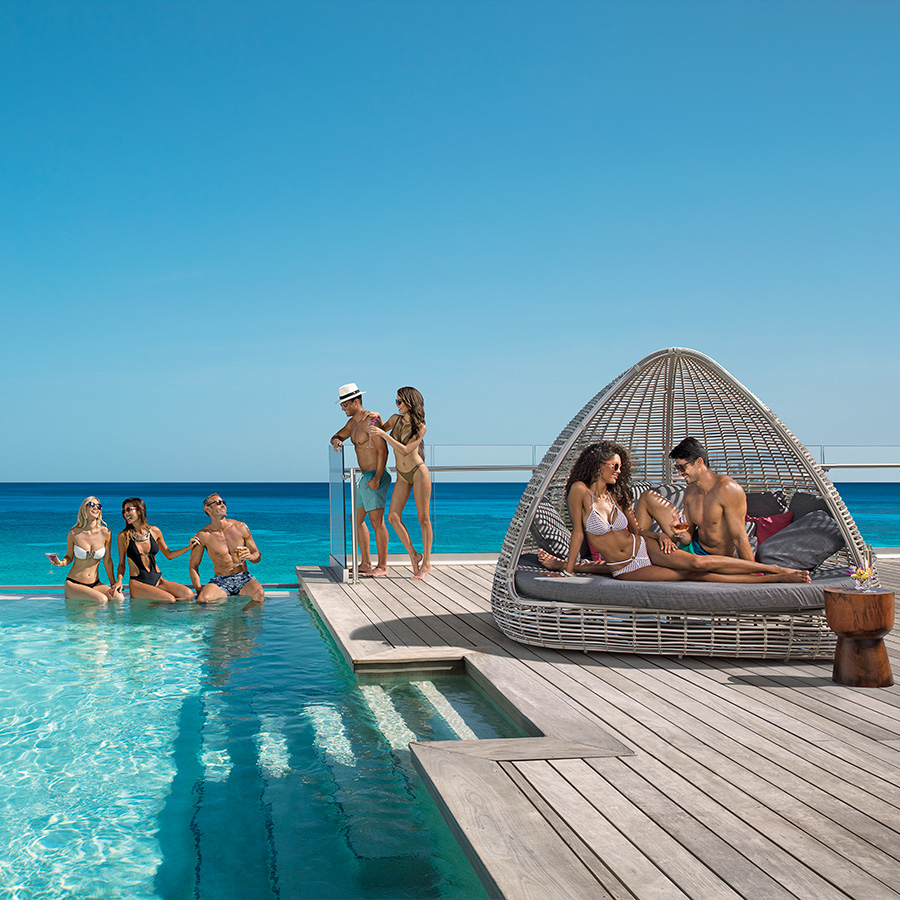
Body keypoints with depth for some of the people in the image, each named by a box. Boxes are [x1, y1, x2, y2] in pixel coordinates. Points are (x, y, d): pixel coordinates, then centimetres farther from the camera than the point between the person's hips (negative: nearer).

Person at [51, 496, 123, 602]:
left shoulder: (105, 533, -2)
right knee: (101, 599, -30)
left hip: (95, 584, 3)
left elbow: (107, 561, 6)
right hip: (73, 583, -3)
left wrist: (113, 583, 3)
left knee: (119, 598, -25)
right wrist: (60, 563, -15)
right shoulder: (74, 533, -5)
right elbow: (69, 557, 7)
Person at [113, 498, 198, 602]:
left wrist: (189, 547, 10)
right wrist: (119, 580, -11)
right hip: (138, 583, -5)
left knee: (188, 594, -19)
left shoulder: (154, 531, 7)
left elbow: (168, 555, 20)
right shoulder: (124, 536, 0)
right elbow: (121, 564, 7)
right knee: (169, 600, -29)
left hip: (158, 580, 5)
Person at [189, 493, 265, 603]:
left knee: (259, 594, -33)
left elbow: (257, 555, 12)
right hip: (220, 581, -1)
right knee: (202, 600, -33)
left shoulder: (241, 528, 2)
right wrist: (198, 590, -9)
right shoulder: (203, 536, -3)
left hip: (243, 578, 1)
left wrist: (250, 556, -13)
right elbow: (193, 566, 4)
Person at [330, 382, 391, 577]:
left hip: (375, 477, -10)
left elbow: (383, 451, -20)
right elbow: (338, 436, 27)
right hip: (364, 477, 10)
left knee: (376, 521, -8)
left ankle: (382, 566, -3)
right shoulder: (353, 422, 14)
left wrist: (376, 479, -25)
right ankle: (366, 564, 19)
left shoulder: (370, 421, -15)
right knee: (357, 520, 13)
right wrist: (336, 441, 0)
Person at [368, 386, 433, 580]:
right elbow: (380, 431, 25)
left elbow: (405, 450, -21)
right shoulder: (395, 419, 5)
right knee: (393, 517, -6)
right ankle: (414, 556, 5)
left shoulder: (420, 427, -10)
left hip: (419, 473, -6)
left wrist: (383, 434, -24)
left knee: (423, 519, -1)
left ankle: (426, 562, 8)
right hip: (402, 476, 6)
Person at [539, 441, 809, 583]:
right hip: (625, 571, -3)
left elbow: (637, 530, 12)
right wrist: (565, 567, -6)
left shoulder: (619, 494, 5)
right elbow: (578, 532, -6)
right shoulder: (580, 490, -11)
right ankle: (771, 580, -14)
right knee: (692, 575, -16)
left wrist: (660, 535, -5)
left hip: (644, 548, 3)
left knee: (697, 563, -21)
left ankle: (776, 570, -15)